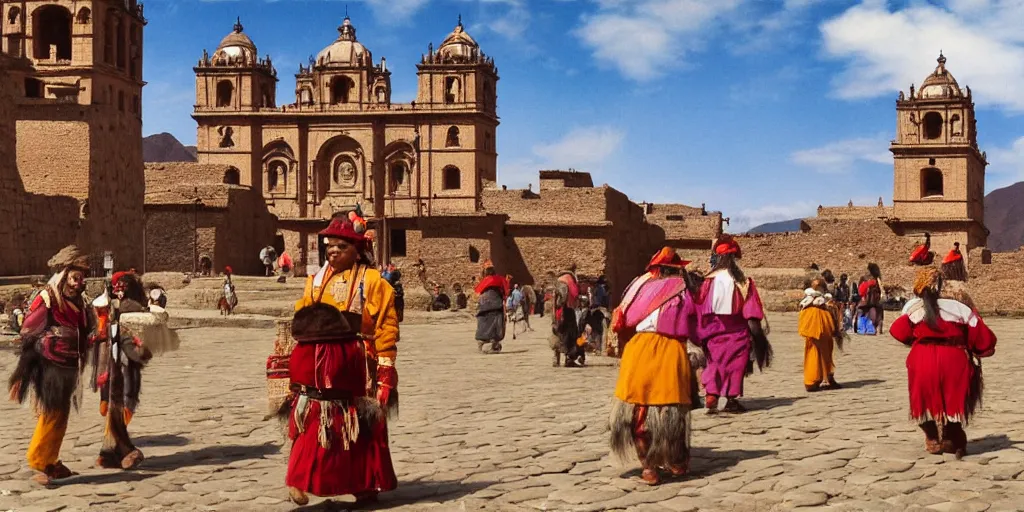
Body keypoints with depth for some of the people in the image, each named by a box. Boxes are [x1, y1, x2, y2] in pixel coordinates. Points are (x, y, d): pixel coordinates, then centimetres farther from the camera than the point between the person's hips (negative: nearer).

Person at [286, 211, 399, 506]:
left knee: (361, 428, 6)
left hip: (354, 368, -4)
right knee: (313, 423, 0)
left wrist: (385, 372, -13)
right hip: (318, 370, 4)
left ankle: (367, 486, 18)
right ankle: (302, 481, 7)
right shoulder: (316, 280, 13)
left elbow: (386, 328, -8)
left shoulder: (372, 282, -3)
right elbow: (301, 323, 16)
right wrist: (298, 365, 12)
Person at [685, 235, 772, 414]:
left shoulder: (708, 281, -4)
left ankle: (711, 396, -4)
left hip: (714, 330, 1)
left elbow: (694, 308, -3)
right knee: (735, 363, 10)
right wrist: (755, 333, -3)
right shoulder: (743, 282, -8)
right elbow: (751, 312, -8)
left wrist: (699, 333, 6)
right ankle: (731, 400, 13)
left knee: (715, 362, 12)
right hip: (737, 332, -1)